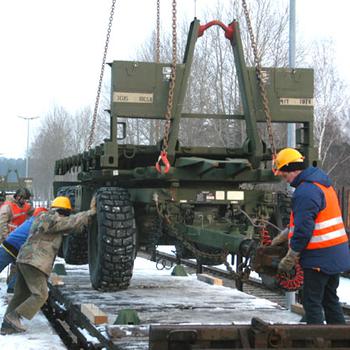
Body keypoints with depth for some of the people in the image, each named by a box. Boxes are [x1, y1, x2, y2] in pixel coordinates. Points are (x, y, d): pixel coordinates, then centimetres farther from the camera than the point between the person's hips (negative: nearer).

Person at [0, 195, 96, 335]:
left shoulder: (42, 217, 22)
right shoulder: (53, 220, -9)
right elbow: (72, 222, -11)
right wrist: (91, 212, -3)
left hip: (24, 260, 10)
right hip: (35, 263, -10)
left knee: (21, 295, 11)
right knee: (40, 295, -9)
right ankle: (14, 316, -13)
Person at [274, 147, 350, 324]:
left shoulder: (305, 192, -18)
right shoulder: (323, 184, 14)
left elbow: (303, 229, -21)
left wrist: (290, 258, -13)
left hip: (319, 258, -10)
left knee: (312, 303, -2)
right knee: (330, 300, 18)